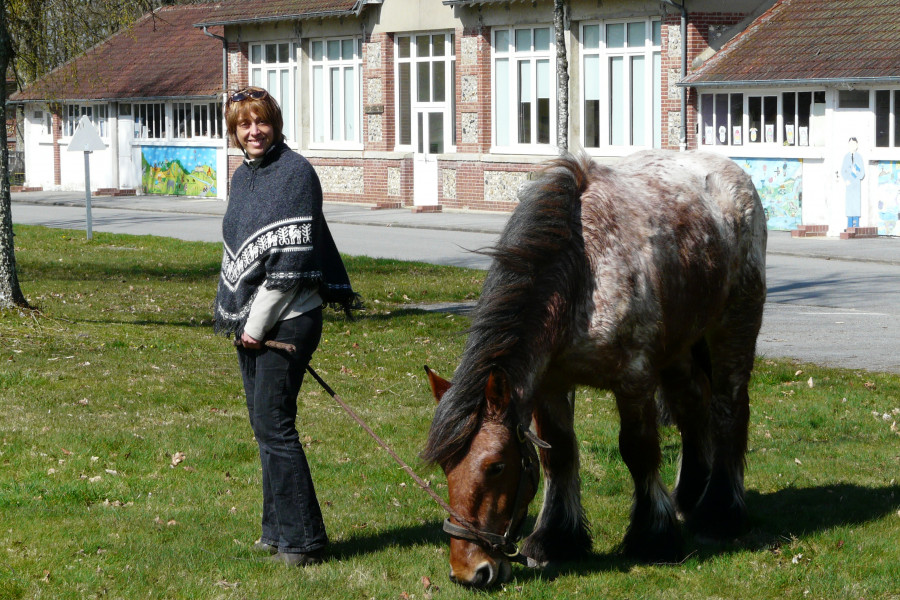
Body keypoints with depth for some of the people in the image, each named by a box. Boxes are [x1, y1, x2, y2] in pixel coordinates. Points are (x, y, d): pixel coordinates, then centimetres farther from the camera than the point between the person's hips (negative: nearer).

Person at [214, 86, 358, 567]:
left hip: (286, 321, -9)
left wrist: (258, 324, -15)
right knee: (264, 426, 13)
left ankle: (301, 540, -3)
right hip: (248, 322, 9)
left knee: (274, 427, -8)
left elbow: (293, 258, -17)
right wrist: (235, 316, 12)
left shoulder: (294, 173, -12)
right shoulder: (242, 177, 13)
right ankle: (278, 530, 22)